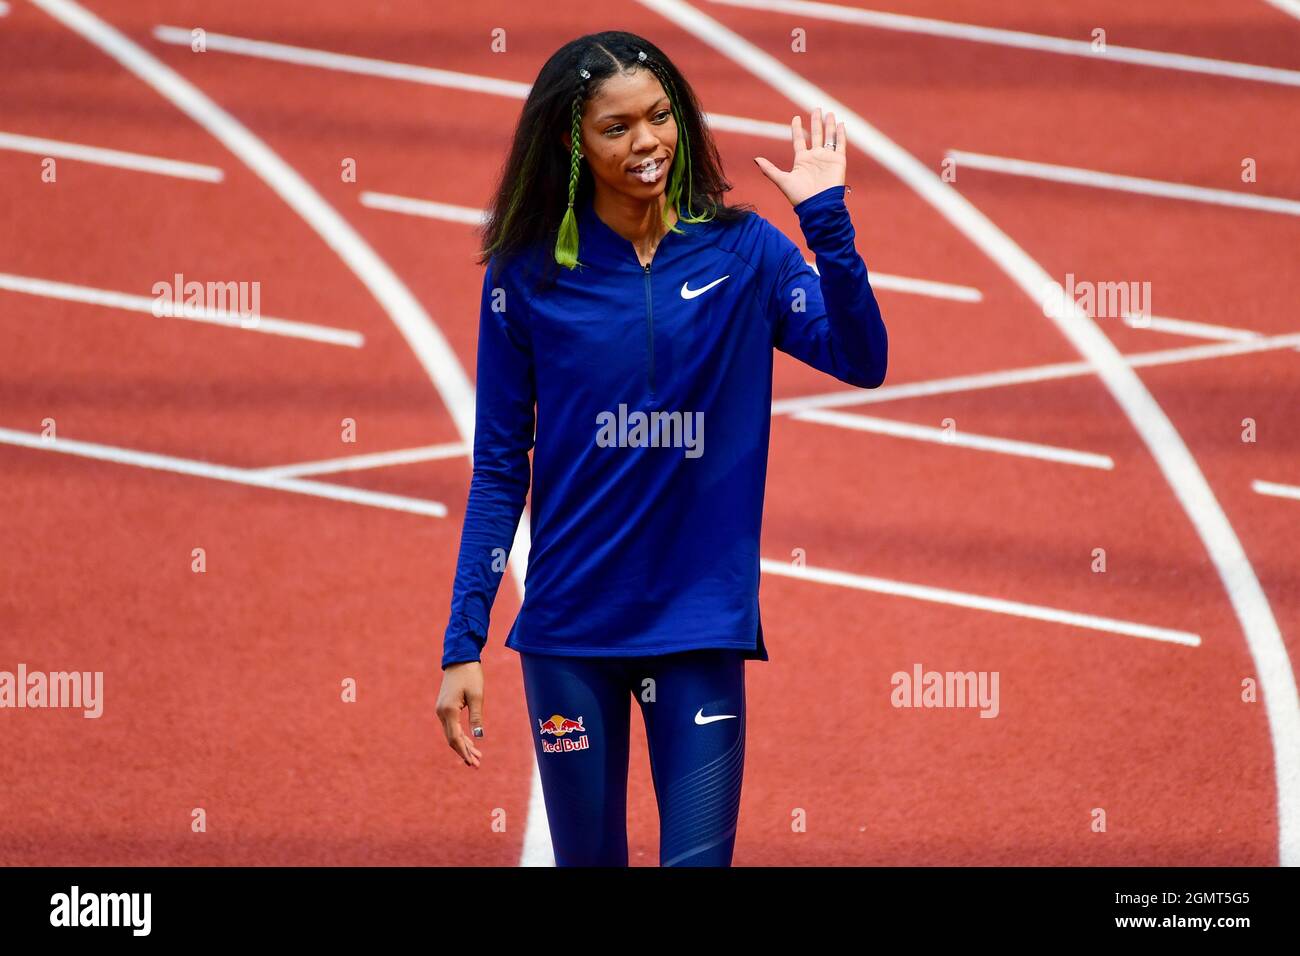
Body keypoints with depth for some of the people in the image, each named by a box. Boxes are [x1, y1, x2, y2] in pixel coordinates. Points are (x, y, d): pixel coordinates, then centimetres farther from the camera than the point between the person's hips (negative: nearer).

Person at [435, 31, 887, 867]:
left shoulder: (742, 250, 1)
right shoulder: (529, 275, 0)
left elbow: (861, 360, -11)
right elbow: (499, 470, 2)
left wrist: (826, 217, -20)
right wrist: (464, 643, -2)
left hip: (703, 622, 0)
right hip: (569, 631, 0)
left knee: (698, 859, -7)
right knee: (588, 860, 8)